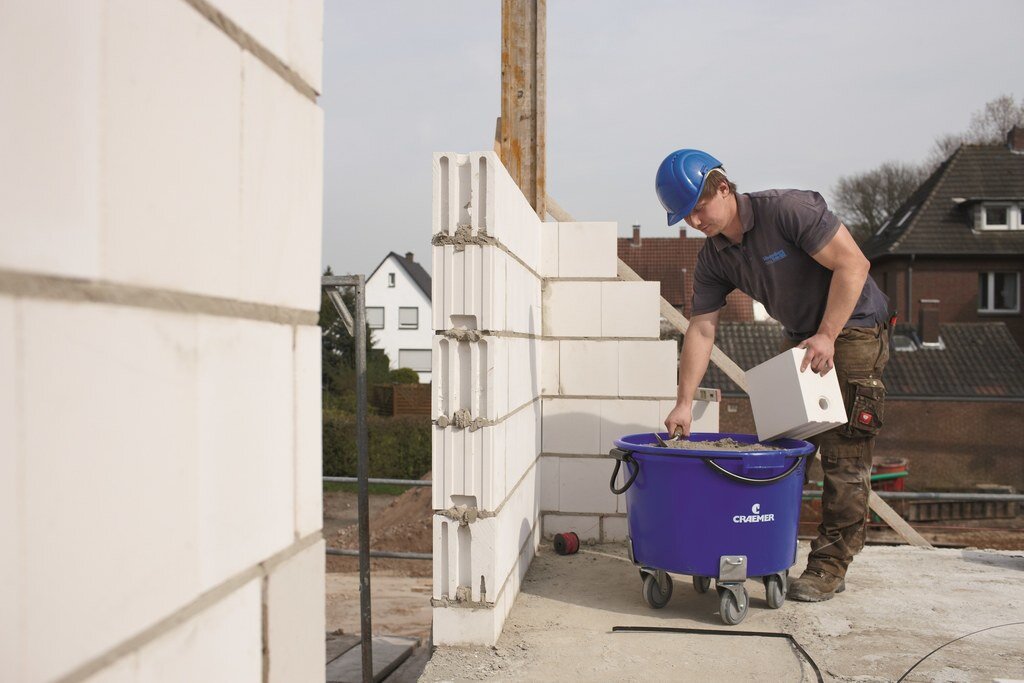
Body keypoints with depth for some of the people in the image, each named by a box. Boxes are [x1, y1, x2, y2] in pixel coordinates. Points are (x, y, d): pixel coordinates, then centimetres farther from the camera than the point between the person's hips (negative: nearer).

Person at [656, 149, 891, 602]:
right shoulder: (712, 259, -2)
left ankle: (831, 564, 0)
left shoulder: (787, 210, -22)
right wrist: (684, 403, -10)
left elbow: (852, 264, -22)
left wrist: (827, 335, -23)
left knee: (844, 454, -7)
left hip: (853, 330, -7)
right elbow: (700, 330, -4)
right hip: (799, 338, 7)